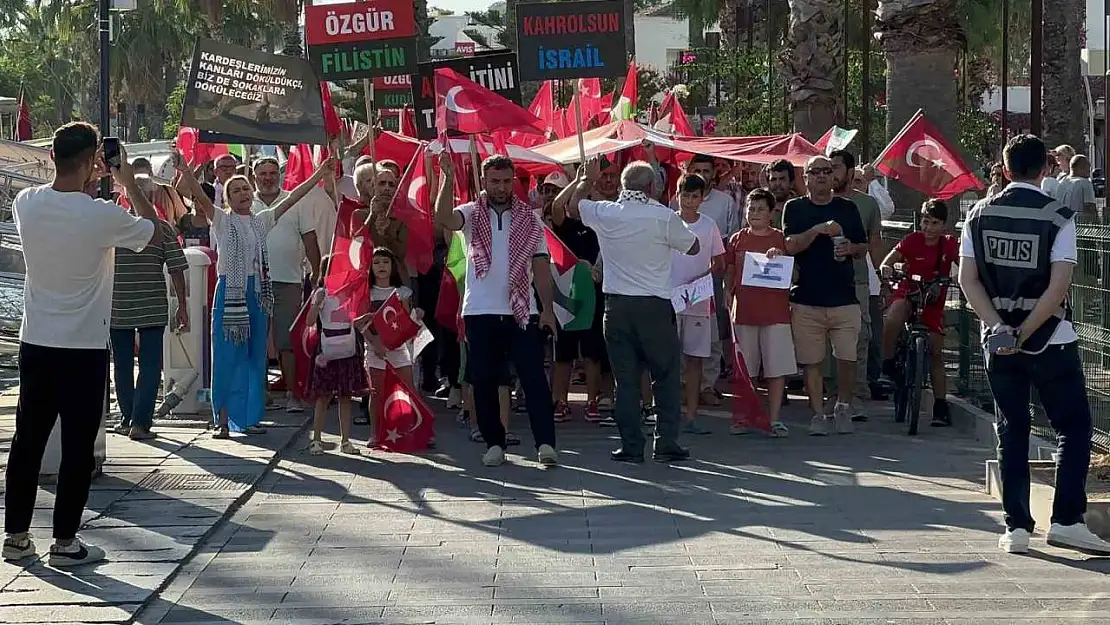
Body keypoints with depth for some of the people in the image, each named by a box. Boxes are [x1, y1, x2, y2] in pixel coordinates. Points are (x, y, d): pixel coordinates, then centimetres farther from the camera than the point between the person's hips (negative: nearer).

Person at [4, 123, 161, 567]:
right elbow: (156, 233, 2)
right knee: (78, 448, 4)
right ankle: (64, 542, 8)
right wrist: (129, 184, 9)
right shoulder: (103, 215, -17)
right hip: (84, 350, -5)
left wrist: (86, 181, 19)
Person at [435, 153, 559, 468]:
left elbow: (541, 266, 6)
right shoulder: (472, 215, 3)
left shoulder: (530, 220, 7)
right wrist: (448, 178, -34)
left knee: (534, 378, -5)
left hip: (522, 313, 0)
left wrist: (547, 309, -3)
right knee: (484, 382, 5)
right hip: (480, 313, 0)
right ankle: (494, 444, 14)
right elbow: (444, 217, -20)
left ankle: (545, 442, -5)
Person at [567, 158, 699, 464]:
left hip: (616, 306, 3)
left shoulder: (605, 214, -1)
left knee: (625, 378, 6)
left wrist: (586, 180, 37)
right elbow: (693, 248, 6)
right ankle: (666, 442, 5)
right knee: (666, 376, 8)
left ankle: (631, 446, 7)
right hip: (655, 306, -2)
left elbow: (573, 206, 21)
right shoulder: (663, 216, -8)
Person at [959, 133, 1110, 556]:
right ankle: (1066, 521, 1)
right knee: (1073, 428, 8)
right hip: (1050, 340, -4)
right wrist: (1024, 334, -11)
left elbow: (968, 279, -4)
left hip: (997, 339, 4)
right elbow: (1058, 289, -15)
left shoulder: (980, 215, 1)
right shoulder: (1059, 218, -9)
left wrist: (999, 328, -9)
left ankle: (1016, 528, 8)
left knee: (1011, 432, 10)